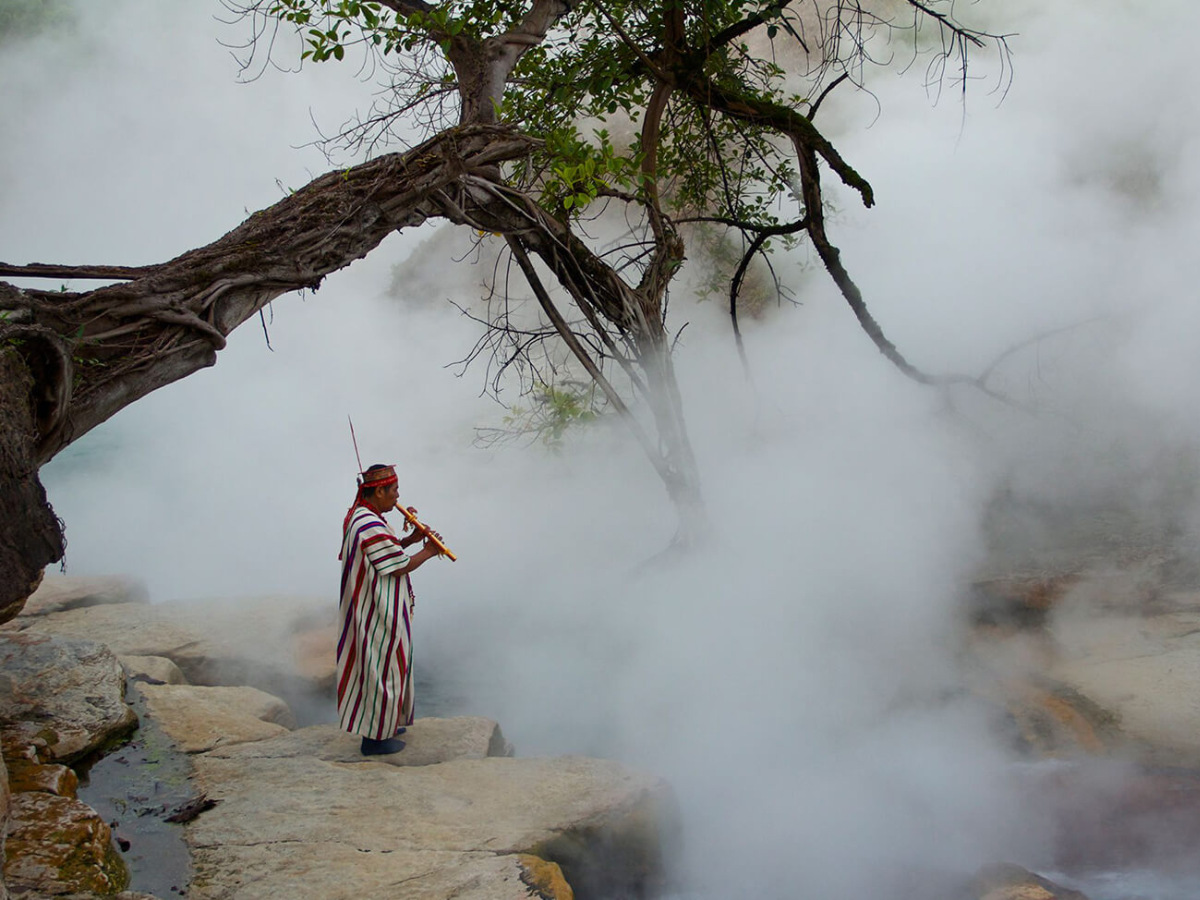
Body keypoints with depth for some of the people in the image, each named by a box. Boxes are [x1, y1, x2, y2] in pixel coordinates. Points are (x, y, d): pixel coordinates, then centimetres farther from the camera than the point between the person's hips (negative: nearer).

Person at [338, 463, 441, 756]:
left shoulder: (357, 516, 6)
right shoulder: (371, 526, -27)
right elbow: (399, 567, -22)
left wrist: (410, 539, 3)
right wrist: (428, 551, -7)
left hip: (372, 608, 11)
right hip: (380, 614, -11)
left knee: (382, 666, 22)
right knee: (382, 668, 1)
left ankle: (385, 724, 36)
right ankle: (374, 737, 11)